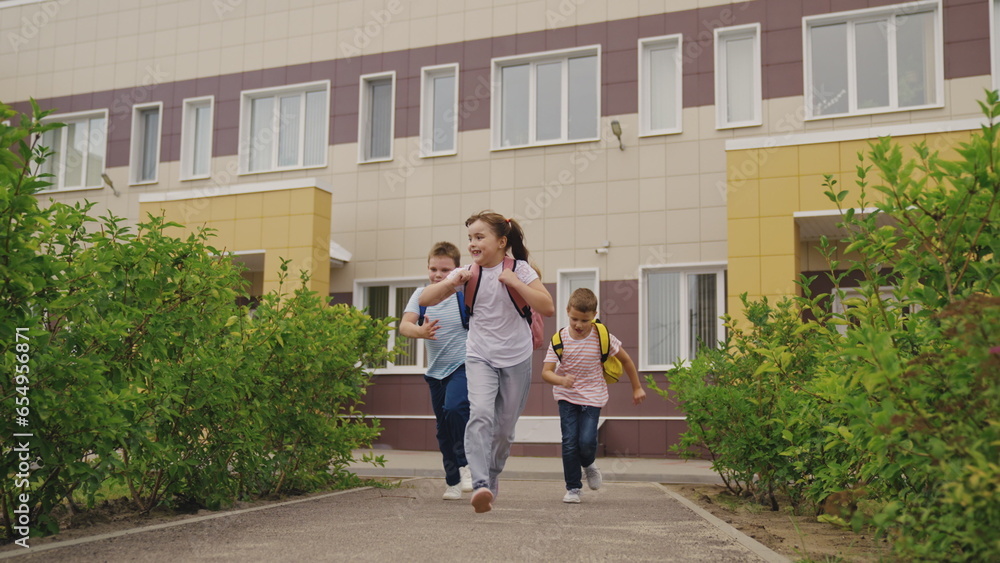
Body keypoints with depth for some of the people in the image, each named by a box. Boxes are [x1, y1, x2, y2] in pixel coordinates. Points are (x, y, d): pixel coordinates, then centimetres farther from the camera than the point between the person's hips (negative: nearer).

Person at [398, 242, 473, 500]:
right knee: (444, 430, 10)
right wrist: (420, 331, -35)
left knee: (454, 408, -28)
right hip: (436, 370, 4)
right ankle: (453, 482, 24)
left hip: (464, 365, -4)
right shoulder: (421, 295, 0)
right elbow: (404, 325, -13)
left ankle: (466, 463, -7)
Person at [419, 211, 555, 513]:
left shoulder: (520, 270, -6)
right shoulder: (467, 273, 0)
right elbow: (424, 300, 0)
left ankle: (492, 477, 34)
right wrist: (451, 283, -17)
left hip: (517, 359, 0)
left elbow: (548, 308, -15)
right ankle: (480, 485, -32)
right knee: (481, 413, -24)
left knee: (505, 428, 9)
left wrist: (516, 283, -22)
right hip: (480, 357, 0)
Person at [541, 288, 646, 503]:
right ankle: (573, 488, 8)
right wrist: (562, 380, -40)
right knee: (569, 442, -9)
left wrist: (637, 387, 9)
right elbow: (546, 372, -19)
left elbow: (625, 359, 2)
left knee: (587, 441, -13)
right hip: (567, 396, 1)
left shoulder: (602, 337, -14)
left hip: (592, 396, 0)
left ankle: (589, 464, 23)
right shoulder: (560, 338, -14)